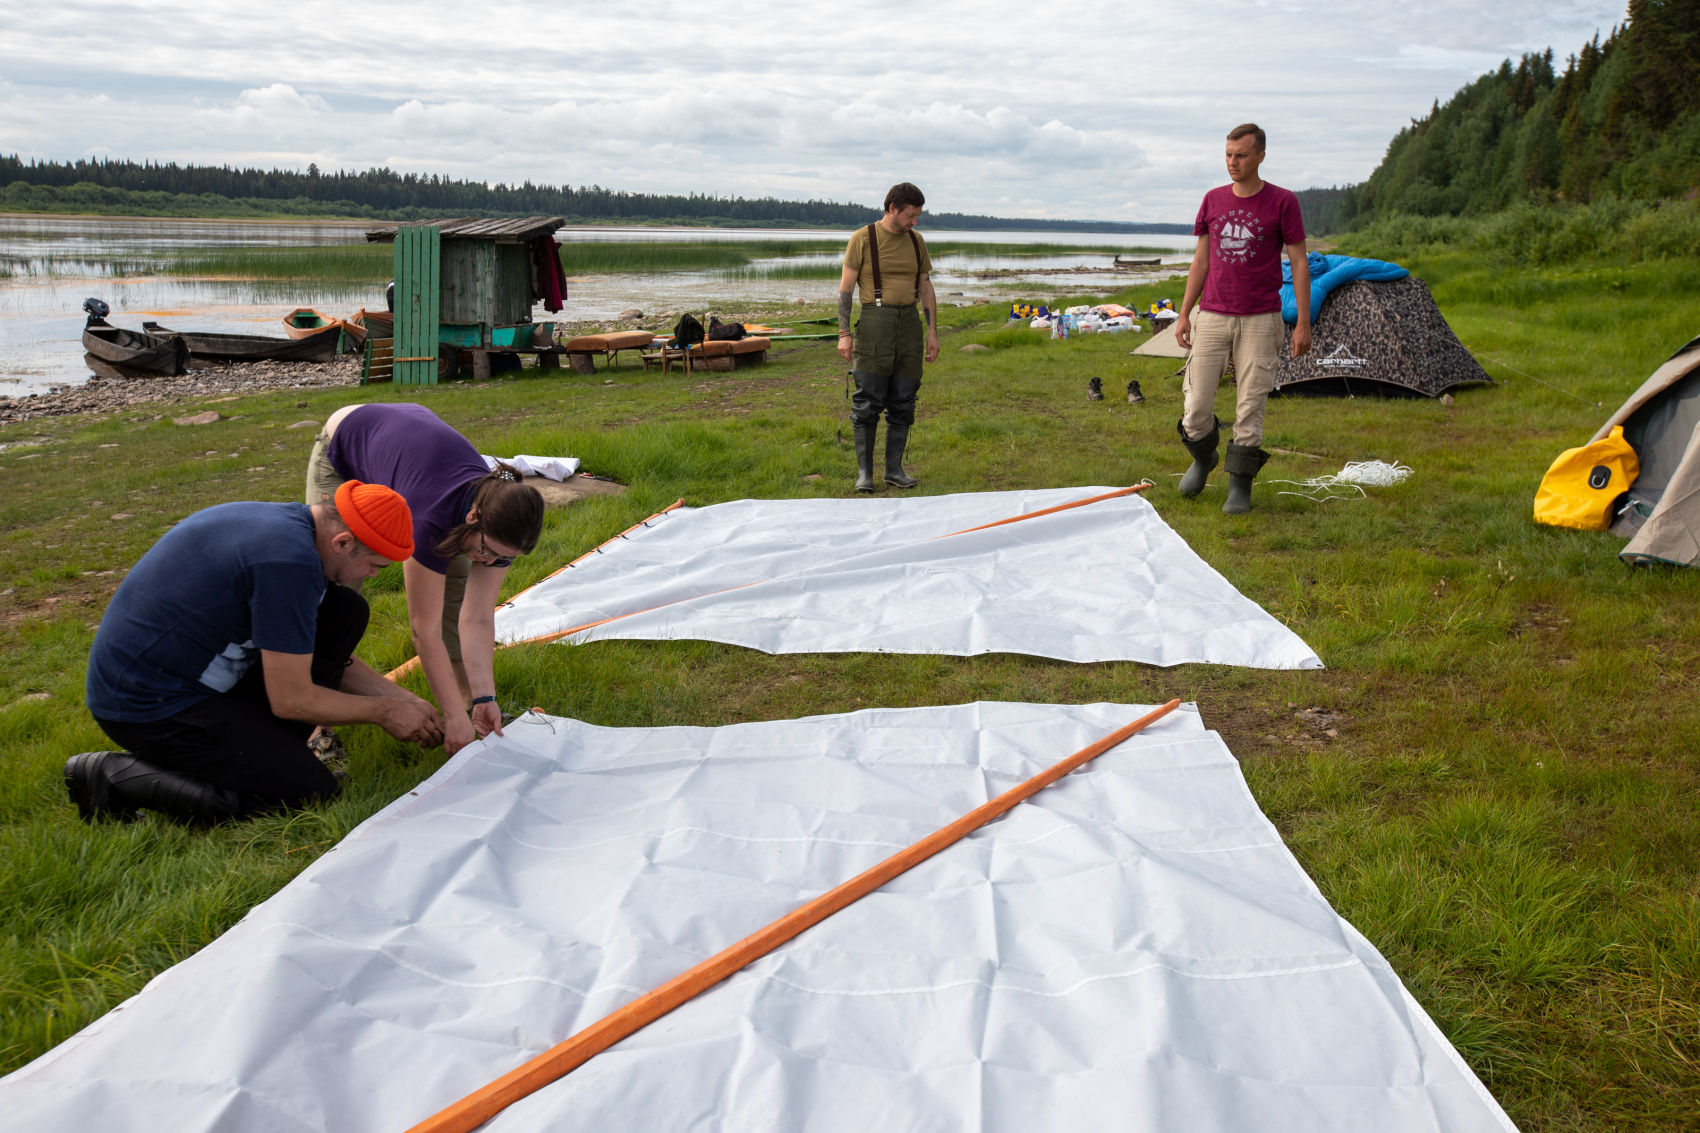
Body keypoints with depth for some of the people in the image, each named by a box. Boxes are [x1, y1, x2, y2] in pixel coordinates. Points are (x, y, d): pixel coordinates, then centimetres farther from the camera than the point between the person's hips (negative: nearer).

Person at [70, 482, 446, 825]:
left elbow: (326, 653, 17)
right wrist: (385, 712, -6)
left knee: (345, 612, 3)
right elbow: (290, 700, -20)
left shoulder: (288, 521, 3)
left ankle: (264, 748, 8)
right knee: (312, 792, -13)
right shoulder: (289, 560, -28)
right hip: (148, 704, -10)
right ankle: (120, 776, -6)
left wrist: (401, 697, 11)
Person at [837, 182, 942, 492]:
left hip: (909, 324, 5)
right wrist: (844, 333, -10)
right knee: (868, 402, -5)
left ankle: (894, 469, 13)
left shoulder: (916, 240, 12)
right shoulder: (862, 239, -3)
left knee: (903, 402, 6)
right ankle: (864, 472, 3)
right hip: (874, 323, -5)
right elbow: (845, 287, -4)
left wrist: (932, 332, 10)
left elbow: (926, 288, 16)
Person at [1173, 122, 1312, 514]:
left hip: (1259, 320, -3)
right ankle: (1203, 458, 29)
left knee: (1250, 405, -1)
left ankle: (1240, 485, 11)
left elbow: (1299, 264, 0)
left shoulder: (1282, 202, -2)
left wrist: (1303, 322, -5)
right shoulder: (1213, 201, 8)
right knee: (1196, 402, 1)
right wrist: (1184, 313, 8)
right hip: (1211, 317, 3)